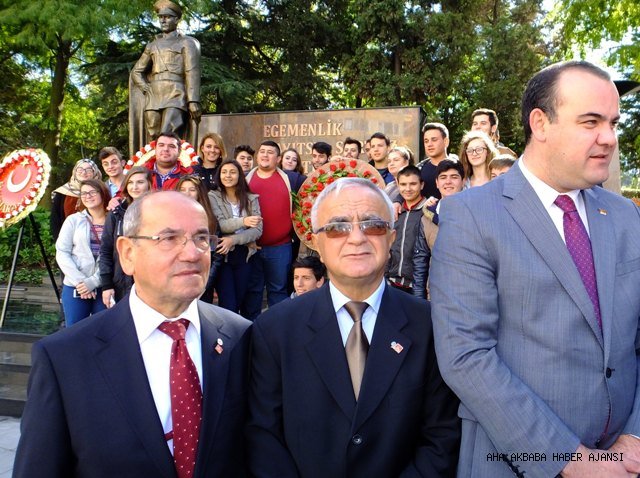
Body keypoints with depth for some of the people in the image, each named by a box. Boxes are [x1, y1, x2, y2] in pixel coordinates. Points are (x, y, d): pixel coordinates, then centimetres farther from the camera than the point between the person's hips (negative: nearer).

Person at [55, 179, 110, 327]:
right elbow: (62, 253, 0)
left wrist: (93, 281, -13)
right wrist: (79, 281, -9)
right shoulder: (73, 220, 5)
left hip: (104, 287, -1)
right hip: (74, 287, 1)